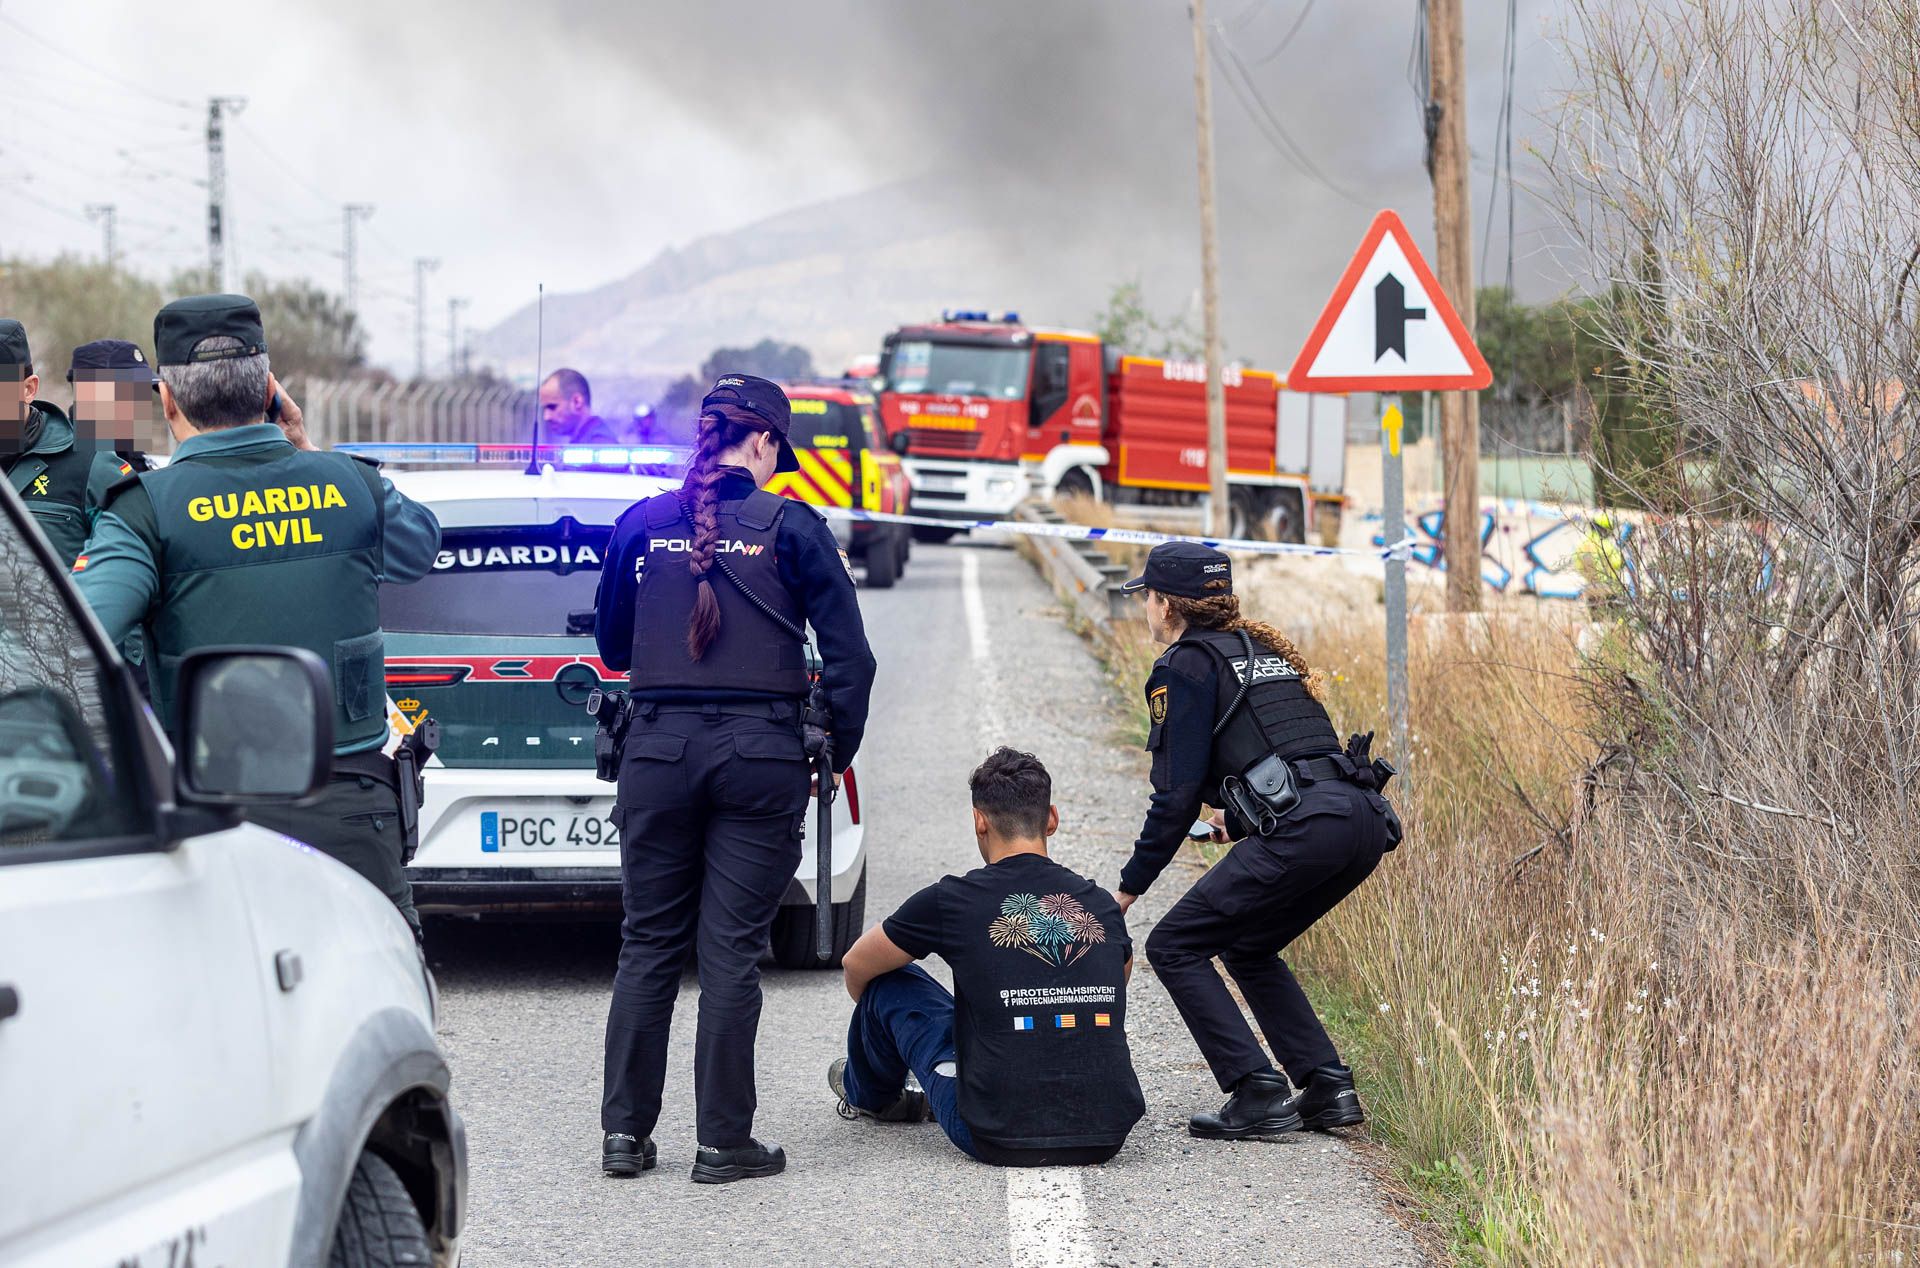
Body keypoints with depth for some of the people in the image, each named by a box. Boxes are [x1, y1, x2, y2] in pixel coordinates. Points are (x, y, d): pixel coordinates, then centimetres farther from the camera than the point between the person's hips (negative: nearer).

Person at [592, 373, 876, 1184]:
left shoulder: (643, 524, 4)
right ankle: (723, 1142, 5)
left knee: (648, 945, 11)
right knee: (731, 951, 2)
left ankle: (624, 1132, 12)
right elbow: (848, 654, -4)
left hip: (659, 751, 2)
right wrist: (839, 752, 8)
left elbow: (611, 644, 16)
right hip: (760, 756, -2)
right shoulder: (792, 527, -3)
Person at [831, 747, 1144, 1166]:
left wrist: (874, 1018, 40)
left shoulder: (954, 900, -3)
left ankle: (869, 1093, 45)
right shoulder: (1101, 905, 9)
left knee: (890, 981, 14)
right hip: (1106, 1138, 4)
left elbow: (857, 967, 16)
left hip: (1001, 1139, -4)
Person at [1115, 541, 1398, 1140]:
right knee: (1246, 948, 27)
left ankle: (1257, 1095, -5)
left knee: (1174, 948, 3)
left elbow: (1177, 794, -3)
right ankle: (1328, 1088, 16)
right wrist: (1245, 815, 51)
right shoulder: (1264, 648, 27)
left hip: (1304, 829, -9)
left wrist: (1128, 888, 5)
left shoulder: (1184, 666, 3)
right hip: (1365, 820, 9)